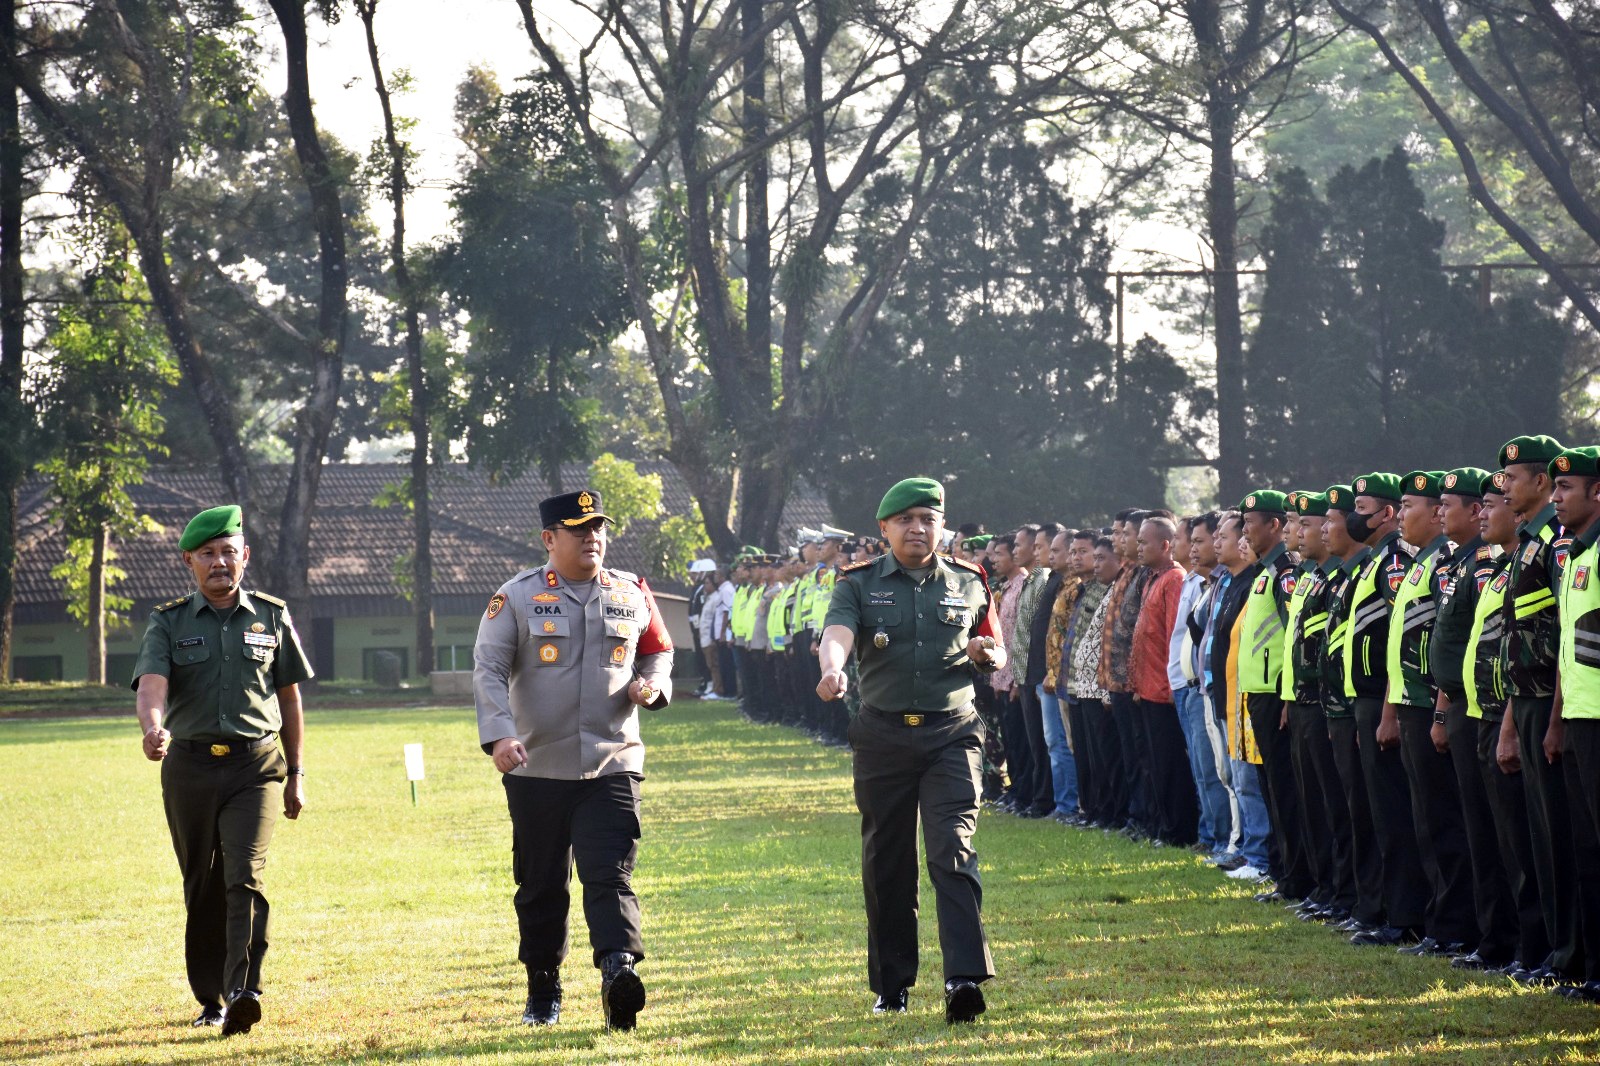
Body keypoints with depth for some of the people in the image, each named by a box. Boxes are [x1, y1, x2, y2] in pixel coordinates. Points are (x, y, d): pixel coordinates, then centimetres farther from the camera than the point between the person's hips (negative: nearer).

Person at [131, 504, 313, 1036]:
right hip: (190, 767, 1)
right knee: (202, 886, 8)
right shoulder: (168, 623, 5)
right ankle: (211, 998, 21)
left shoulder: (272, 617, 8)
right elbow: (151, 683, -13)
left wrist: (296, 774, 14)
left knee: (245, 876, -17)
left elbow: (289, 698, 15)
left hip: (256, 765, -1)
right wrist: (154, 729, -35)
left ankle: (243, 991, -25)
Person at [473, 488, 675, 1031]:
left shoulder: (632, 594, 8)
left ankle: (619, 971, -28)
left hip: (612, 766, 1)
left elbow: (658, 651, 22)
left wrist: (652, 685, -2)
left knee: (610, 874, -14)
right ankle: (543, 992, 22)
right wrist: (499, 736, -21)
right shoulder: (517, 597, -1)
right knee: (541, 885, 9)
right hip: (538, 767, 0)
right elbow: (488, 669, -7)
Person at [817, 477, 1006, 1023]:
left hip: (952, 734, 0)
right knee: (886, 864, 6)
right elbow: (837, 632, -15)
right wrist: (832, 669, -38)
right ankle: (891, 986, 19)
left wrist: (989, 654, -3)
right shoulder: (859, 584, 4)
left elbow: (994, 651, 22)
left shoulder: (969, 584, 10)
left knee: (953, 850, -15)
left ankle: (964, 977, -23)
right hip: (882, 736, 0)